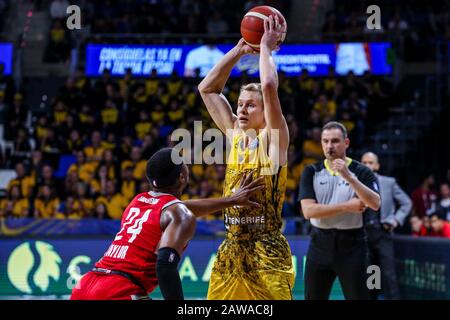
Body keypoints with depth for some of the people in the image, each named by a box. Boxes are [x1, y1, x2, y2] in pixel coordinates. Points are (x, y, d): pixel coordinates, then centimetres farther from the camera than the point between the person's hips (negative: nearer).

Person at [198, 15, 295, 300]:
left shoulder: (274, 139, -7)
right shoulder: (235, 135, 10)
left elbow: (269, 87, -22)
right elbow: (207, 89, 13)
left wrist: (265, 47, -8)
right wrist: (240, 50, 8)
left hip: (266, 253, -6)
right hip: (231, 249, 7)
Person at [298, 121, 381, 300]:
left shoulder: (361, 171, -1)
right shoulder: (311, 172, 3)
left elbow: (375, 204, -18)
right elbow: (308, 210, -9)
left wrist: (348, 177, -26)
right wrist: (346, 206, -14)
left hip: (352, 246, -2)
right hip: (320, 244, 2)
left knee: (358, 296, -2)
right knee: (313, 297, 8)